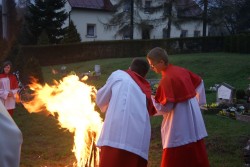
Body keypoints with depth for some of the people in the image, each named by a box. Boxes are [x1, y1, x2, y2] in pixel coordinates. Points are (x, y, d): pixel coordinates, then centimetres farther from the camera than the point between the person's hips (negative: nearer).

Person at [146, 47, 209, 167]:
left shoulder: (167, 79, -20)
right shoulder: (182, 70, 5)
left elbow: (165, 107, -22)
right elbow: (199, 82, 18)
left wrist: (148, 98, -10)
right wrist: (198, 101, 26)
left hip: (180, 121, -9)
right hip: (193, 116, 9)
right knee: (196, 154, 18)